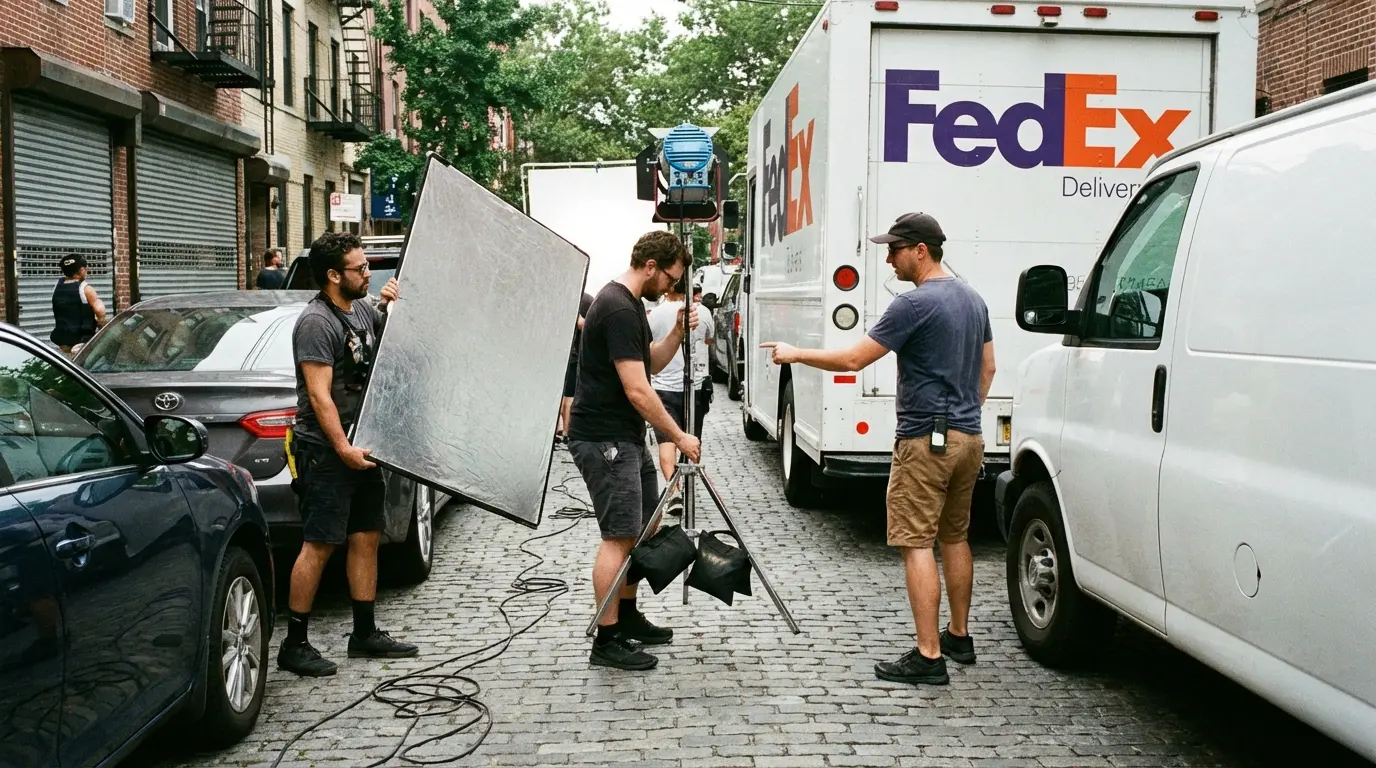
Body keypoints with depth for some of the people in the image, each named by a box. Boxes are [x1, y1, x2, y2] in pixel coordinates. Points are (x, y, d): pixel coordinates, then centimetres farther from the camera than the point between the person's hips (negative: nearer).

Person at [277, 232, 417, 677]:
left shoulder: (363, 309, 10)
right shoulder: (316, 322, -15)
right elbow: (319, 395, -20)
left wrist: (393, 307, 5)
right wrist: (343, 448, -25)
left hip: (361, 445, 9)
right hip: (325, 451, -9)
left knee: (366, 537, 11)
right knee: (319, 545, -6)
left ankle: (365, 634, 21)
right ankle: (294, 645, 2)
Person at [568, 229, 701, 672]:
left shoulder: (629, 304, 13)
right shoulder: (618, 310, -19)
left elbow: (651, 365, 21)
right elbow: (637, 390, -22)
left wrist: (678, 333, 4)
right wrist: (679, 437, -14)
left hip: (626, 437, 10)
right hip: (603, 440, -10)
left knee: (643, 528, 15)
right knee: (619, 536, -9)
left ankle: (627, 618, 27)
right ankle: (606, 642, -4)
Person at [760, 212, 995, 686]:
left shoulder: (916, 304, -16)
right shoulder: (972, 300, 12)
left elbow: (854, 359, -15)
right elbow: (987, 368, 20)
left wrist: (797, 355, -4)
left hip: (926, 439, -9)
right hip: (968, 437, 9)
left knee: (917, 544, -6)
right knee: (954, 538, 18)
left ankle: (929, 656, -7)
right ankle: (959, 637, 27)